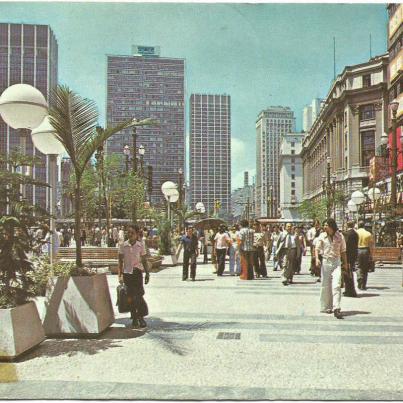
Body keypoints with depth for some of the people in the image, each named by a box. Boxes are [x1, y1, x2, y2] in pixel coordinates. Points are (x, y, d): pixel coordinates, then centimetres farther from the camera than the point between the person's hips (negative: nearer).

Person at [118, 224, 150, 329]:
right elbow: (120, 261, 4)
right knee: (130, 296, 6)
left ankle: (141, 317, 0)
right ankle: (134, 318, 15)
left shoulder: (141, 245, 0)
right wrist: (120, 275, -1)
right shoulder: (123, 245, 0)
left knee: (138, 295, -9)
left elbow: (144, 261, 6)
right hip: (127, 273, 1)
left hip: (137, 272, -1)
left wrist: (147, 274, 5)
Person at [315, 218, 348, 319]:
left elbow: (343, 251, 11)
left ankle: (336, 309, -15)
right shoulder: (322, 236, 1)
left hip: (336, 262, -1)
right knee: (325, 286, 6)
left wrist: (345, 263, 13)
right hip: (325, 261, 1)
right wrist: (317, 258, -15)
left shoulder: (340, 236, 2)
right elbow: (317, 248, 2)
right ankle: (325, 307, 19)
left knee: (336, 285, -12)